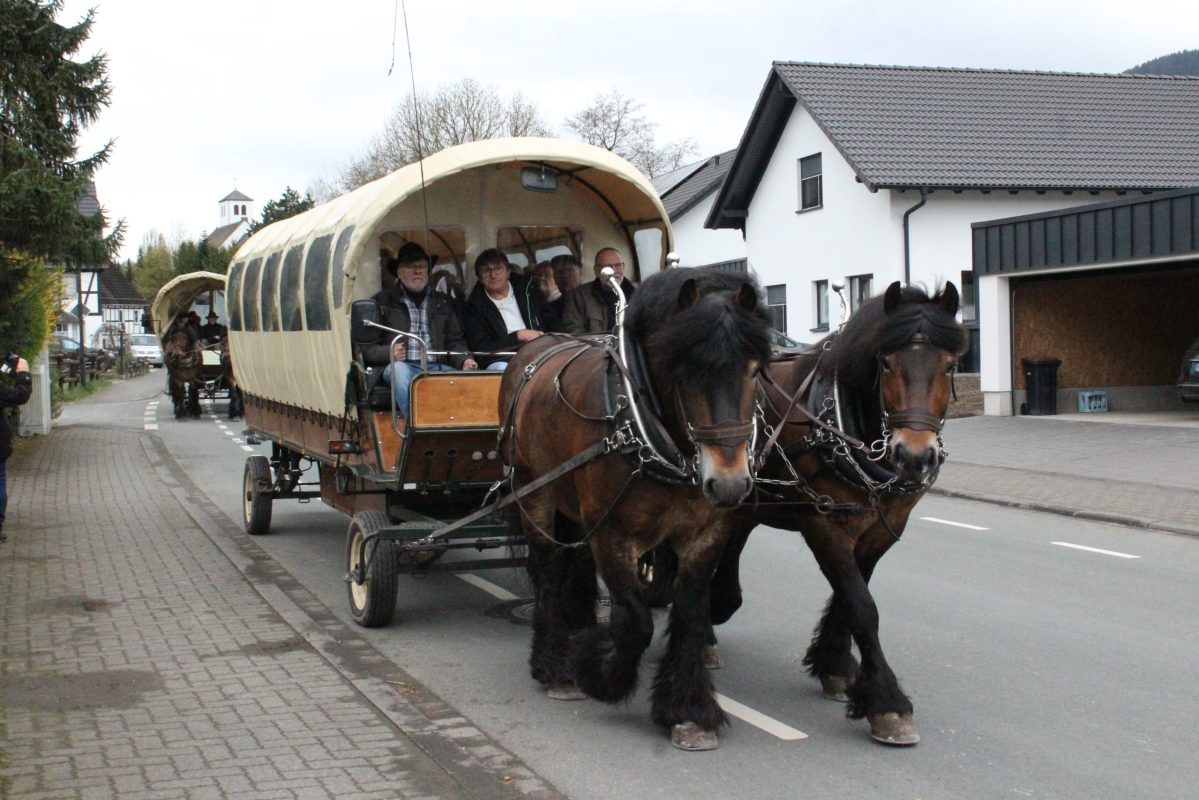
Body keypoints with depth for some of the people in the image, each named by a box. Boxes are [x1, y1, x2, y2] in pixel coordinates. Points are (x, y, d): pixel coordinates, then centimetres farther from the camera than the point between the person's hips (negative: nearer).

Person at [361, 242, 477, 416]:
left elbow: (455, 341, 21)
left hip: (438, 367, 3)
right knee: (399, 369, -39)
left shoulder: (442, 302, 25)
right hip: (404, 365, -2)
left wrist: (464, 360, -1)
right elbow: (367, 347, 9)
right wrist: (389, 352, -12)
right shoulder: (382, 302, 15)